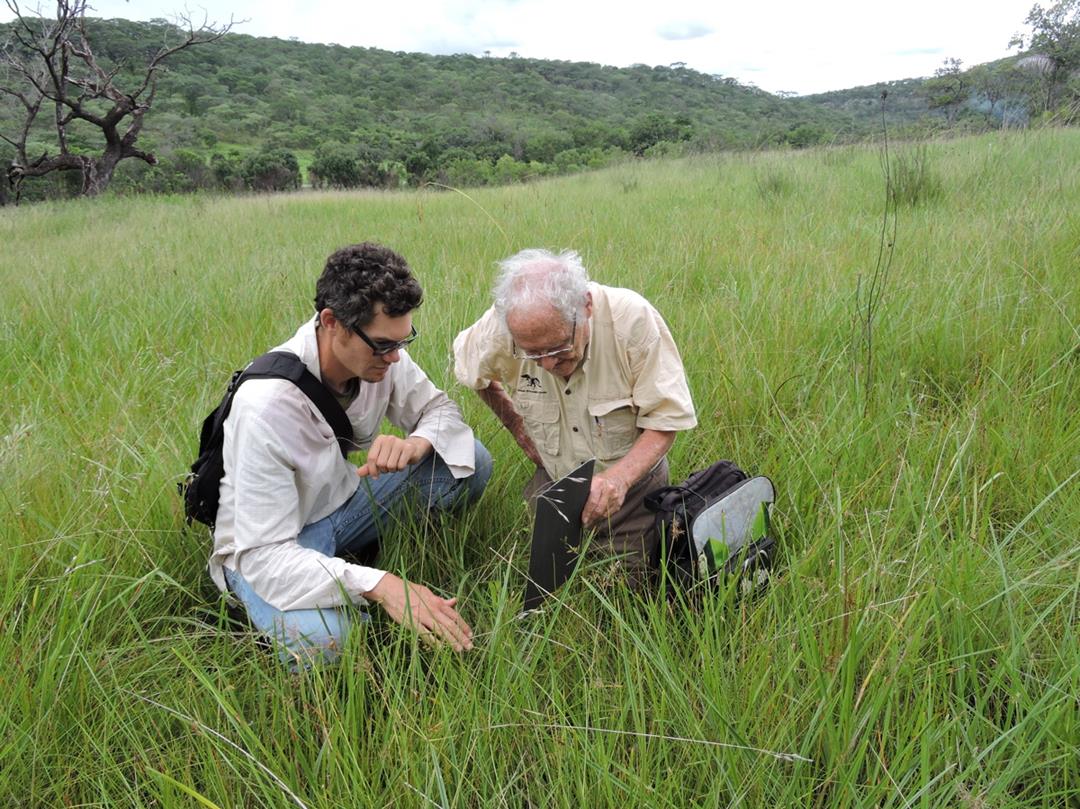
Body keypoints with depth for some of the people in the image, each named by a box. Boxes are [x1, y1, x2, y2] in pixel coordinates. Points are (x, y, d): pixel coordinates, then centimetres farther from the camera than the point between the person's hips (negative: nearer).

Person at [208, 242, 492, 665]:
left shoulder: (380, 355, -15)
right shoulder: (267, 404, -33)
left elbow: (440, 408, -1)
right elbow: (264, 554, -32)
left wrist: (416, 443, -27)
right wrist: (379, 586, -45)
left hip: (344, 506, 6)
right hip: (262, 550, -6)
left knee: (470, 461, -12)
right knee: (322, 639, -37)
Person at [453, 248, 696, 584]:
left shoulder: (632, 318, -28)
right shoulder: (501, 327, -22)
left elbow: (664, 421, -21)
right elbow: (470, 369, 4)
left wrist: (619, 477, -37)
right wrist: (515, 423, 2)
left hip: (631, 478, -2)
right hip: (554, 478, 2)